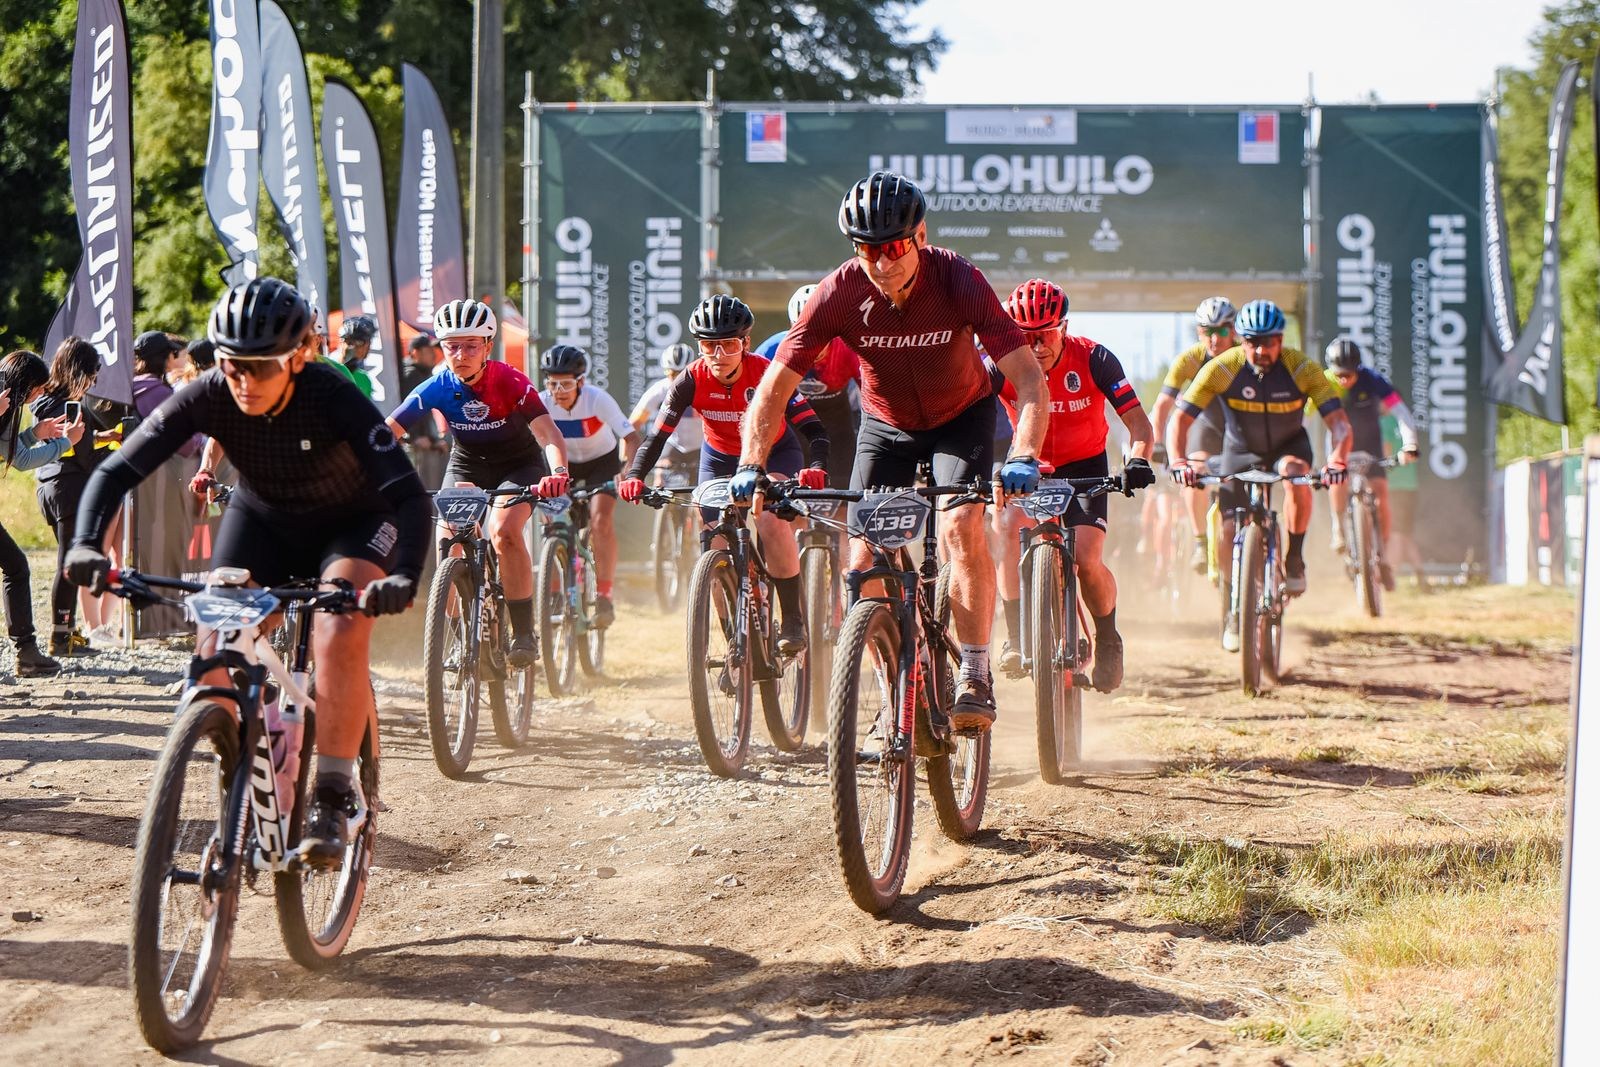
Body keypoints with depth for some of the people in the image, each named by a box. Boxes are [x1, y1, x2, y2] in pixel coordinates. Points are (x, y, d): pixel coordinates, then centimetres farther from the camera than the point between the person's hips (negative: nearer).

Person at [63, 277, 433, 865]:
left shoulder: (333, 398, -33)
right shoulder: (208, 397, -25)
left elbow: (409, 495, -40)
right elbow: (118, 470, -27)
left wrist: (404, 577, -58)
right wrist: (86, 544, -45)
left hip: (351, 524, -3)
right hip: (262, 519, 3)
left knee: (340, 631, -31)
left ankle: (331, 799, -23)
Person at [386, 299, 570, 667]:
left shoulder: (510, 382, -25)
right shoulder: (437, 388, -18)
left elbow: (549, 434, -34)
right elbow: (389, 432, -22)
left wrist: (558, 472, -54)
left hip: (519, 465, -3)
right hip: (466, 465, 3)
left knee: (503, 532, -28)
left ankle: (524, 633, -18)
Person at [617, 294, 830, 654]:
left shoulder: (766, 374, -29)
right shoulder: (692, 381, -24)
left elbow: (813, 428, -33)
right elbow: (657, 434, -24)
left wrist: (817, 467, -53)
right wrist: (634, 476, -41)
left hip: (773, 453, -3)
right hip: (720, 458, 3)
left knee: (772, 523, -28)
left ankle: (793, 620, -15)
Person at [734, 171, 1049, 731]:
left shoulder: (958, 281, -30)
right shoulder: (839, 293, -26)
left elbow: (1029, 379, -33)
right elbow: (774, 388, -22)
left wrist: (1023, 457, -49)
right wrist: (751, 466, -38)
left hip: (962, 417, -2)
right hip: (885, 425, 2)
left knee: (961, 528, -27)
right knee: (865, 567, -8)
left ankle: (975, 677, -18)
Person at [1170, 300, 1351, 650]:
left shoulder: (1301, 368, -25)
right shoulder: (1221, 369, -25)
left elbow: (1339, 422, -27)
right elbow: (1180, 420, -24)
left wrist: (1336, 460, -47)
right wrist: (1178, 461, -42)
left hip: (1289, 445, -1)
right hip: (1241, 450, 1)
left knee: (1297, 475, -36)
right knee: (1228, 533, -13)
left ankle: (1294, 561, -15)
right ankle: (1233, 613, 9)